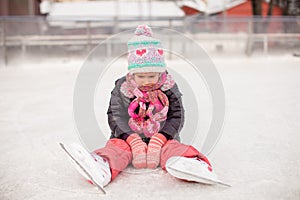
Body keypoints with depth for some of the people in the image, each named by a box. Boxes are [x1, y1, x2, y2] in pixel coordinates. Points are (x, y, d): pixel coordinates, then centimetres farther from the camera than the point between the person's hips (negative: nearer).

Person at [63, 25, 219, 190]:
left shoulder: (169, 89, 1)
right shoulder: (121, 89, 1)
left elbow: (177, 117, -5)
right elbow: (114, 118, -6)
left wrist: (158, 140, -21)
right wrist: (133, 140, -21)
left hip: (161, 137, 0)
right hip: (129, 137, 0)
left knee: (171, 147, -31)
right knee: (116, 146, -30)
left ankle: (185, 164, -62)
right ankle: (103, 167, -60)